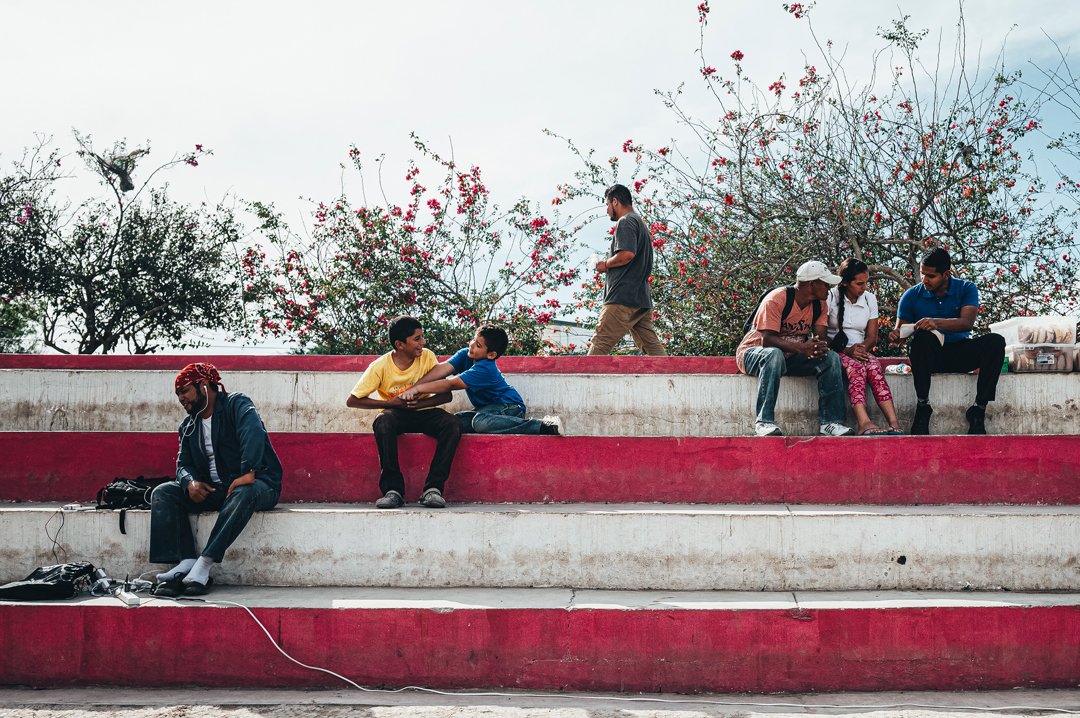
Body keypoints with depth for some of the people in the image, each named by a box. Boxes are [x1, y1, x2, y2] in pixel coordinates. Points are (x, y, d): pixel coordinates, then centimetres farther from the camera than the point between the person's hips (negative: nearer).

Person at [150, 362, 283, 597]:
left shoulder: (236, 404, -4)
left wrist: (248, 473, -37)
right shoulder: (188, 425, 18)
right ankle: (185, 563, -30)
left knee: (245, 492, -40)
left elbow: (253, 432, -23)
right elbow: (183, 463, 10)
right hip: (213, 490, 6)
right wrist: (190, 482, -15)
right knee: (163, 493, -13)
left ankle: (203, 565, -42)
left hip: (254, 483, -6)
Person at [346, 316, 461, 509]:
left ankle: (432, 488, -28)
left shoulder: (427, 357, -9)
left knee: (452, 424, -29)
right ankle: (393, 490, -32)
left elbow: (446, 395, -9)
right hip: (395, 413, -2)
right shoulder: (381, 366, -14)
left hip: (423, 412, 2)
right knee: (383, 422, -37)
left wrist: (417, 403, -24)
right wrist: (390, 403, -19)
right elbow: (352, 401, -13)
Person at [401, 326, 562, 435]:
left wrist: (418, 389, -29)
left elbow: (451, 384, -31)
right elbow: (443, 368, -17)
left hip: (510, 407, -9)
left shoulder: (485, 369, -27)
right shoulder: (465, 355, -4)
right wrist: (414, 388, -30)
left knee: (480, 421, -39)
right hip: (487, 408, 9)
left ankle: (543, 425, -33)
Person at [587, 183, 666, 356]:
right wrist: (609, 265, 19)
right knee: (652, 346, 4)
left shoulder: (625, 222, -6)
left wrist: (605, 264, -5)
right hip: (643, 299, 10)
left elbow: (627, 253, -22)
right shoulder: (641, 223, 25)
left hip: (623, 297, -10)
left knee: (600, 345, -9)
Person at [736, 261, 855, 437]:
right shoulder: (776, 299, -21)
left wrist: (819, 346, -31)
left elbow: (820, 336, -4)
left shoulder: (820, 305, 2)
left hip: (790, 357, 6)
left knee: (831, 358, -16)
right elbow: (767, 340, -29)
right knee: (774, 354, -41)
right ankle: (764, 421, -41)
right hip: (754, 353, -6)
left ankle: (830, 421, -21)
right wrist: (801, 348, -42)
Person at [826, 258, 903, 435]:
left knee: (874, 366, -31)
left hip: (860, 351, 4)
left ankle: (894, 424, -46)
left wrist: (862, 348, -11)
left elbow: (872, 337, 12)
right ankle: (864, 423, -55)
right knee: (856, 367, -36)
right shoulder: (830, 297, -1)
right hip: (835, 352, -4)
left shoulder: (870, 299, 12)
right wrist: (846, 350, -20)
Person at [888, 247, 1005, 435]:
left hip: (960, 353, 1)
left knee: (995, 341, -26)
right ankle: (922, 406, -29)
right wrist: (896, 335, -22)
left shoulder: (966, 289, -1)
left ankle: (978, 409, -24)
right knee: (922, 337, -35)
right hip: (929, 356, -1)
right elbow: (901, 329, 4)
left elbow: (967, 322, -18)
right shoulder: (912, 296, 1)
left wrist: (937, 322, -36)